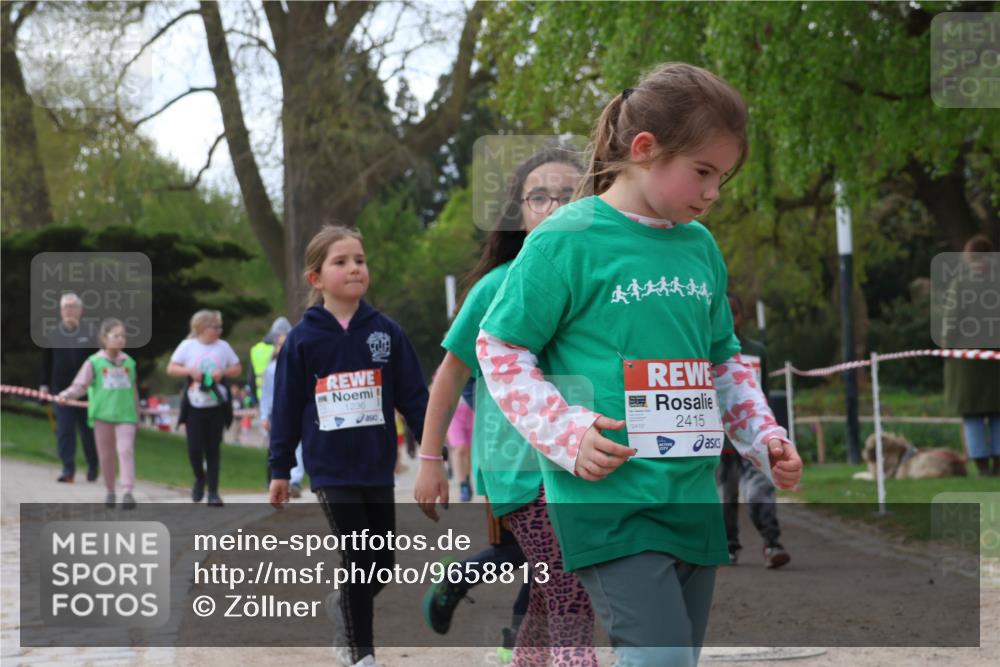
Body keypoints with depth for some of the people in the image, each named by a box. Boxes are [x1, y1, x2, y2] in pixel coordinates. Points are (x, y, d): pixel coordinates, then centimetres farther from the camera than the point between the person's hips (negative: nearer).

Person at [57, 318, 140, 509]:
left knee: (126, 450, -14)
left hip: (125, 415, 1)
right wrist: (68, 394, -28)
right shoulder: (94, 362, -1)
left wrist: (137, 415, 21)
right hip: (102, 414, -1)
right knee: (106, 455, 9)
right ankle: (110, 491, 25)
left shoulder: (129, 362, 8)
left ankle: (128, 492, -18)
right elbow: (80, 384, -8)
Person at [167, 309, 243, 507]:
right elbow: (171, 368, 1)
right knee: (194, 447, -8)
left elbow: (237, 369, 10)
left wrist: (223, 372, -9)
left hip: (217, 406, 1)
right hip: (194, 406, -1)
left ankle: (213, 492, 4)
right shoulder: (188, 346, 1)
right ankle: (200, 478, 22)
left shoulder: (223, 346, 6)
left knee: (213, 449, 0)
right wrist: (189, 371, -16)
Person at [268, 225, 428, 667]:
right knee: (358, 560, -6)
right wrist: (279, 469, 3)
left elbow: (414, 398, 2)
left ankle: (343, 606, 38)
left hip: (378, 467, 3)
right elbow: (286, 407, 1)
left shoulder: (387, 333, 0)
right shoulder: (302, 340, -3)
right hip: (330, 469, -3)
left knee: (382, 565, 8)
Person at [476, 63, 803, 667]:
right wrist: (567, 433, -16)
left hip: (693, 497, 7)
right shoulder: (567, 241, -8)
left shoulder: (700, 246, 12)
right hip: (607, 498, -7)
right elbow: (500, 350, -5)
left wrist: (763, 437, 9)